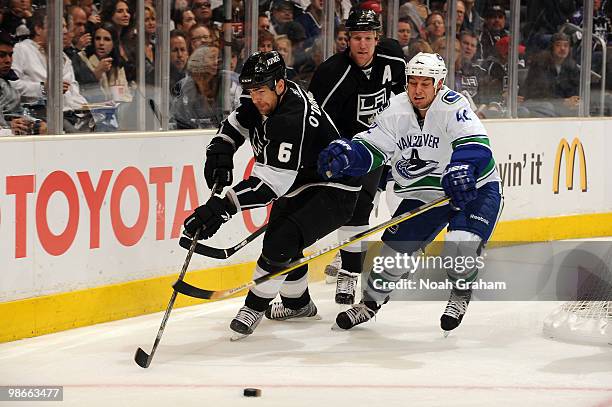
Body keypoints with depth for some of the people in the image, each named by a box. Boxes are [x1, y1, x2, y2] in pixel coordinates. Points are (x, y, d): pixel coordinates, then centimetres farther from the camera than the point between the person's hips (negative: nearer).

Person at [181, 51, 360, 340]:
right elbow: (236, 123, 14)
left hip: (333, 192, -11)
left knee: (282, 241, -25)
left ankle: (255, 306, -7)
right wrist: (220, 150, -7)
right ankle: (298, 304, 44)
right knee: (278, 235, 24)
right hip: (301, 185, 11)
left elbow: (272, 181, -38)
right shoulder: (264, 99, -6)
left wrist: (223, 206, -43)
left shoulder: (292, 118, -35)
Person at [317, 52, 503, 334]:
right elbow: (368, 149, -9)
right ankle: (371, 302, 26)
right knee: (396, 247, 1)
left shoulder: (452, 106, -22)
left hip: (472, 190, -5)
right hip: (424, 195, 5)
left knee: (460, 243, -26)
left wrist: (461, 170, -56)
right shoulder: (395, 112, -7)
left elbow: (475, 145, -36)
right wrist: (343, 155, -31)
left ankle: (461, 294, 5)